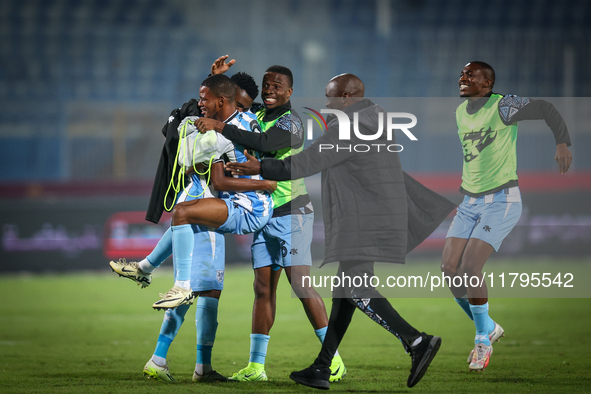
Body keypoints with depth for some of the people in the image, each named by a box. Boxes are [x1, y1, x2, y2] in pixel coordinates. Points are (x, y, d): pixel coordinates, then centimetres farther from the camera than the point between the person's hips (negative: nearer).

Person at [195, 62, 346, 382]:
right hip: (263, 215, 7)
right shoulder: (256, 116, 12)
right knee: (263, 288, 6)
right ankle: (256, 366, 8)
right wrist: (216, 78, 8)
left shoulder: (290, 122, -11)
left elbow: (264, 143, -29)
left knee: (301, 284, -13)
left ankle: (334, 359, -8)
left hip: (291, 212, -7)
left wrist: (221, 127, -26)